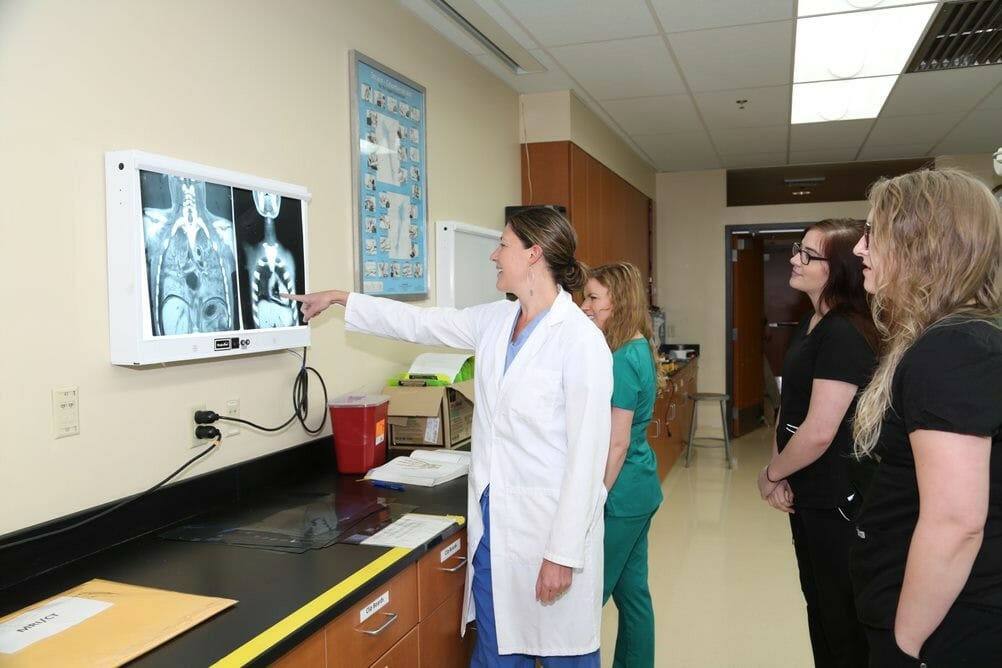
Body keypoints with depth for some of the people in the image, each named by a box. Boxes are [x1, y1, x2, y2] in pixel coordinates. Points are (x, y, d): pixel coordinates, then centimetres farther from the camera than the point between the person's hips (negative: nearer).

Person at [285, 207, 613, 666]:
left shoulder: (581, 340, -17)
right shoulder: (495, 322, 5)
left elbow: (587, 457, -17)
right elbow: (419, 323, 17)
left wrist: (564, 553, -16)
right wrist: (340, 299, 23)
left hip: (549, 523, -6)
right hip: (492, 520, 7)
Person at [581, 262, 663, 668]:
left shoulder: (622, 361, -20)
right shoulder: (639, 349, 8)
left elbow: (617, 443, -20)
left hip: (620, 494, -9)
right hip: (640, 490, 10)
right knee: (632, 590, 18)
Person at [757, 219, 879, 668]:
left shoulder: (845, 334, -23)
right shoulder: (811, 325, 7)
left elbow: (819, 431, -27)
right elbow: (790, 405, 10)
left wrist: (771, 475, -10)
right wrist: (781, 472, -3)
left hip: (837, 500, -9)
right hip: (808, 493, 9)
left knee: (843, 618, 9)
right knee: (818, 602, 23)